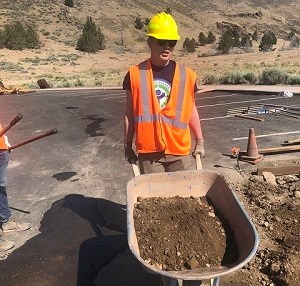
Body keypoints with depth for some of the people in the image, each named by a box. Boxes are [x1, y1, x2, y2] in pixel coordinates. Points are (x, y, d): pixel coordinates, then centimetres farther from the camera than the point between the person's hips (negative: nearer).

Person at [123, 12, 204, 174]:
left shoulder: (186, 75, 0)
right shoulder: (135, 74, -2)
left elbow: (191, 110, 9)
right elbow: (130, 113, 3)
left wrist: (199, 141, 12)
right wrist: (127, 145, 5)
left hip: (179, 149, 1)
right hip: (148, 150, -1)